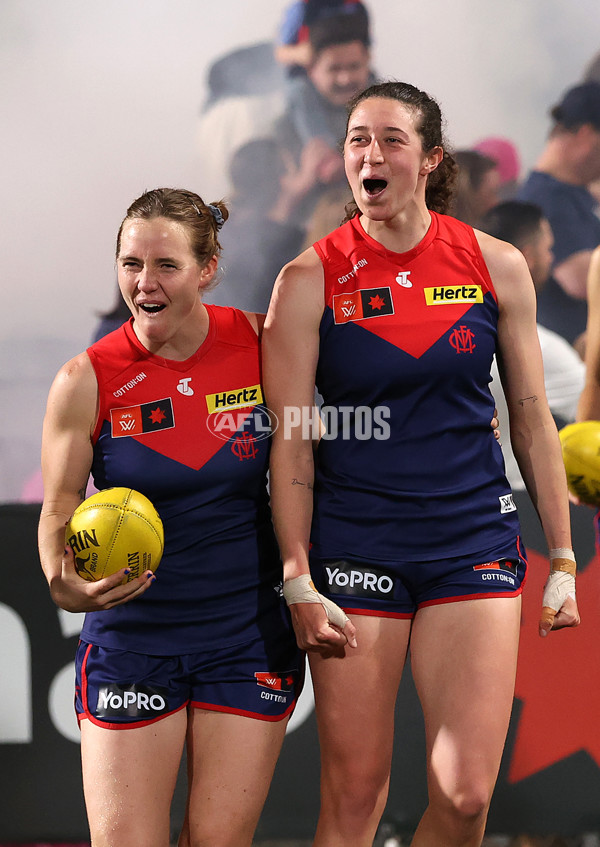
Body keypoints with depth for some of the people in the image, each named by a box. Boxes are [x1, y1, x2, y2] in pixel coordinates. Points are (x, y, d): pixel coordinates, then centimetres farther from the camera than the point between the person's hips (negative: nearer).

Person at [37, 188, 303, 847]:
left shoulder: (262, 346, -3)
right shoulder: (87, 381, -6)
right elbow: (59, 510, -1)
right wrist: (64, 582, -20)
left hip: (248, 638, 1)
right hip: (129, 638, -1)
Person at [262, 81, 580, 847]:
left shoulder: (495, 265, 3)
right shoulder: (309, 280, -2)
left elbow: (533, 423, 8)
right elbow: (289, 444, -3)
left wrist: (562, 561, 7)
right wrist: (299, 584, -9)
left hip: (473, 539, 1)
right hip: (354, 545, -1)